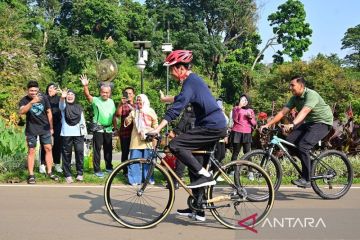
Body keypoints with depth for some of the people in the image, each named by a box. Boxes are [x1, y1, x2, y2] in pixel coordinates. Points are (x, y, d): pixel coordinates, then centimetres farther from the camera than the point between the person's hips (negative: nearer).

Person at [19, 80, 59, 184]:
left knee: (48, 149, 1)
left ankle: (49, 172, 9)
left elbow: (49, 112, 6)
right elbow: (21, 111, -29)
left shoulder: (43, 98, -3)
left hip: (45, 128, 2)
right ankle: (31, 175, 6)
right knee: (31, 151, 1)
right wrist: (32, 102, -40)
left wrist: (51, 127, 7)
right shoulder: (24, 100, -9)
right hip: (31, 130, -2)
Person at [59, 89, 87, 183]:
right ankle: (68, 175, 3)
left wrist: (84, 131, 8)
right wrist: (62, 97, -42)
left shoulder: (79, 107, 17)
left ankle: (80, 173, 8)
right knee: (67, 154, -1)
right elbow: (61, 105, -20)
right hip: (66, 133, -2)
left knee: (79, 153, -2)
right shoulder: (64, 106, 5)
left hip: (78, 133, 2)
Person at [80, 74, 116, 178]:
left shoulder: (111, 102, 8)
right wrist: (85, 86, -44)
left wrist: (116, 127, 13)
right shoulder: (96, 100, -7)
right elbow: (87, 95, -26)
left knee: (108, 149, 13)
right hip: (98, 128, -4)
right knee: (97, 149, -2)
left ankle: (109, 167, 26)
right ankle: (97, 170, 4)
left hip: (108, 129, 4)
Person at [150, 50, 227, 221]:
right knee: (194, 166, 12)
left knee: (175, 145, -18)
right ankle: (198, 209, 19)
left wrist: (157, 129, -29)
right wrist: (165, 98, 46)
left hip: (212, 127, -10)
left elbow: (176, 108, -25)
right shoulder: (193, 80, 16)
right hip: (215, 126, 10)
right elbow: (180, 99, 35)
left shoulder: (190, 82, -15)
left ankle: (204, 175, -12)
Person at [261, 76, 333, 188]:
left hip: (322, 122, -8)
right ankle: (308, 162, 10)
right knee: (290, 140, -11)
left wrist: (292, 124, -54)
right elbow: (282, 112, -4)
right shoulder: (295, 98, 2)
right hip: (309, 123, 8)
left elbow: (304, 112, -38)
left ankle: (306, 180, -17)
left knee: (303, 146, -26)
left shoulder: (311, 95, -22)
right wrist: (267, 125, -14)